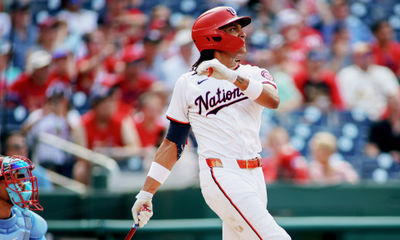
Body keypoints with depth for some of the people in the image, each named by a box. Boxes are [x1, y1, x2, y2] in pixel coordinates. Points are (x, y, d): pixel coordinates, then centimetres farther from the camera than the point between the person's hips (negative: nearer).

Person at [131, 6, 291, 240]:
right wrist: (146, 193, 5)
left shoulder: (254, 74, 12)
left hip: (254, 177, 5)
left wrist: (232, 76, -23)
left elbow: (273, 100, -11)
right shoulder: (188, 84, 5)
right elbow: (173, 143, 9)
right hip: (221, 176, -4)